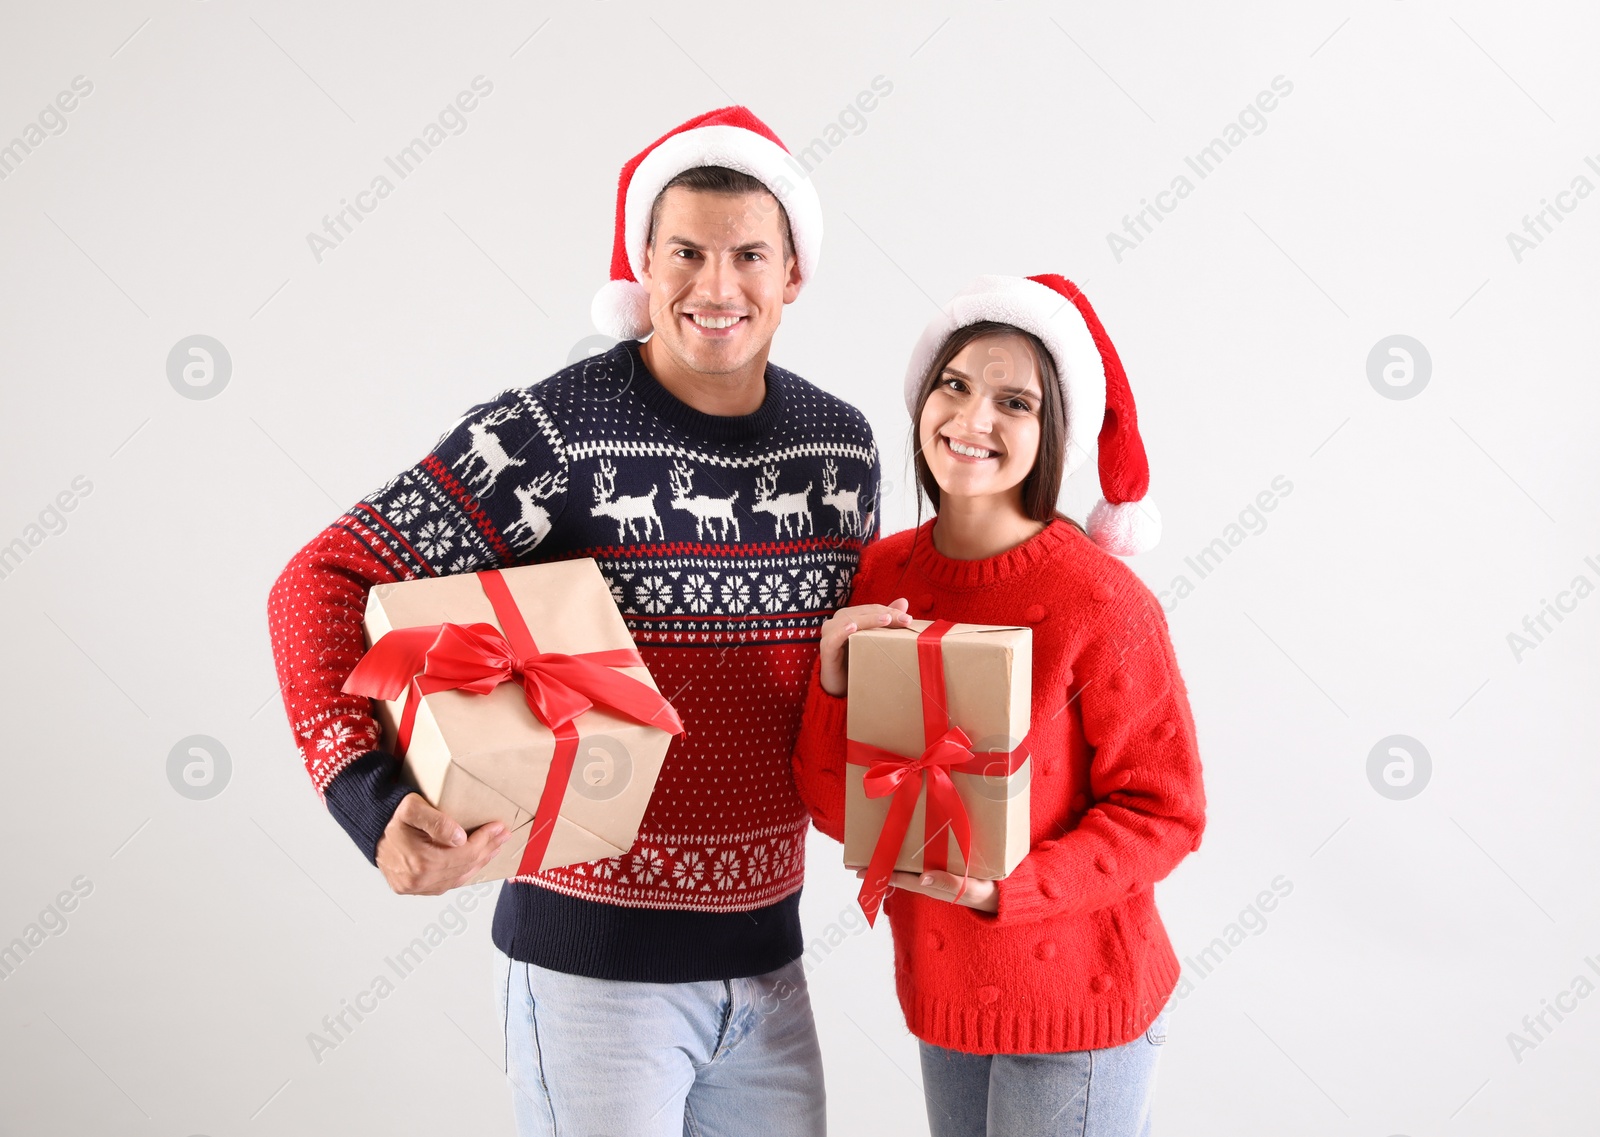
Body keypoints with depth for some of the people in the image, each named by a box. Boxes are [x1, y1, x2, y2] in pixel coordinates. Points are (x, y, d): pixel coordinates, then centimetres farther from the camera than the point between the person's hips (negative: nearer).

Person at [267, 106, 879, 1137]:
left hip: (766, 951, 6)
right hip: (592, 954, -5)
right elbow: (321, 586, -17)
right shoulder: (550, 435, -16)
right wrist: (377, 804, -29)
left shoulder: (843, 443, 2)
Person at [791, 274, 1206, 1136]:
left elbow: (1165, 813, -12)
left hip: (1074, 1009, -5)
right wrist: (835, 682, -16)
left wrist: (1007, 889, -23)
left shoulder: (1100, 602, -18)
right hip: (939, 992, 5)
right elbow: (839, 812, 0)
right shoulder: (879, 577, -3)